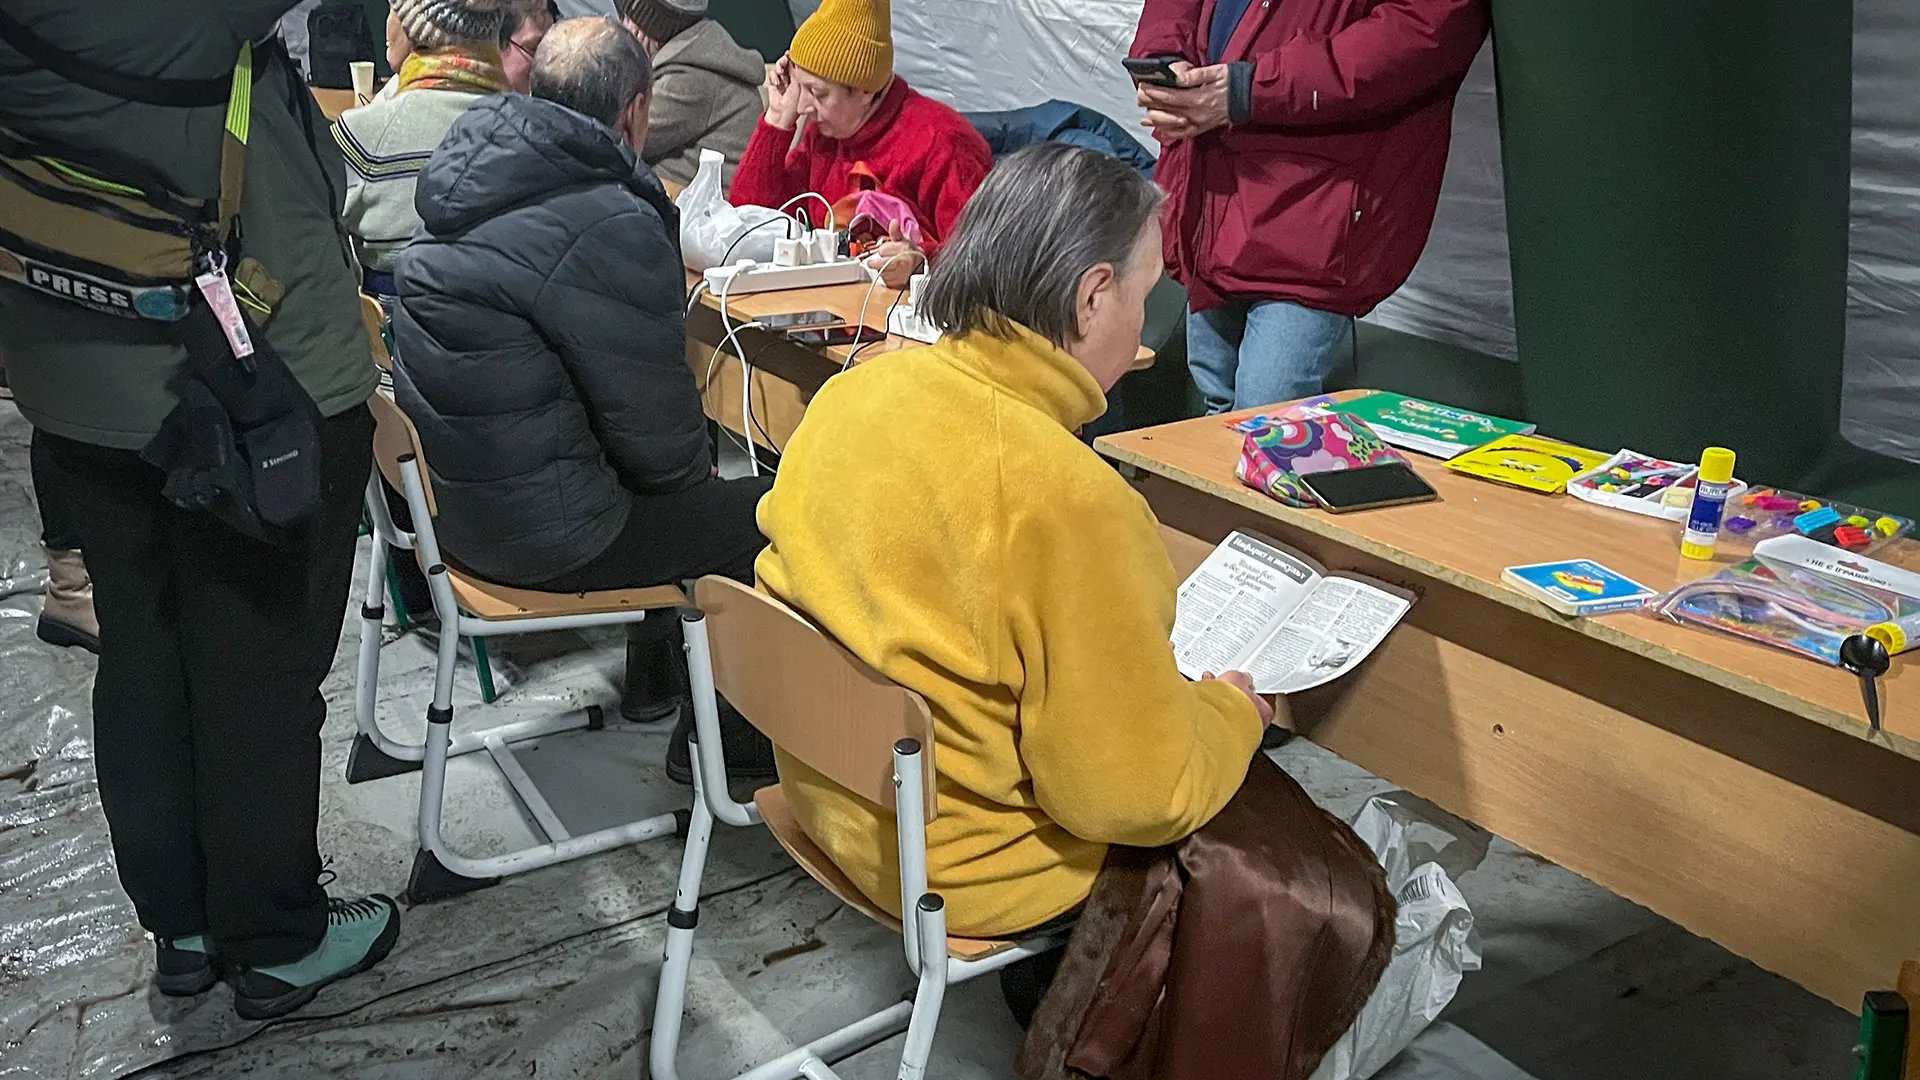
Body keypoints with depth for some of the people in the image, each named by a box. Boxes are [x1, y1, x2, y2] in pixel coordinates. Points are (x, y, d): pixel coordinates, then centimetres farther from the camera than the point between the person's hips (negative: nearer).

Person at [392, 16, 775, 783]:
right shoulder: (609, 229, -24)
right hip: (535, 528, -10)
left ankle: (656, 670, 42)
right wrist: (694, 475, 2)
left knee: (703, 492, 27)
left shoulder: (479, 174, 4)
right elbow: (654, 425, -17)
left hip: (452, 482, 10)